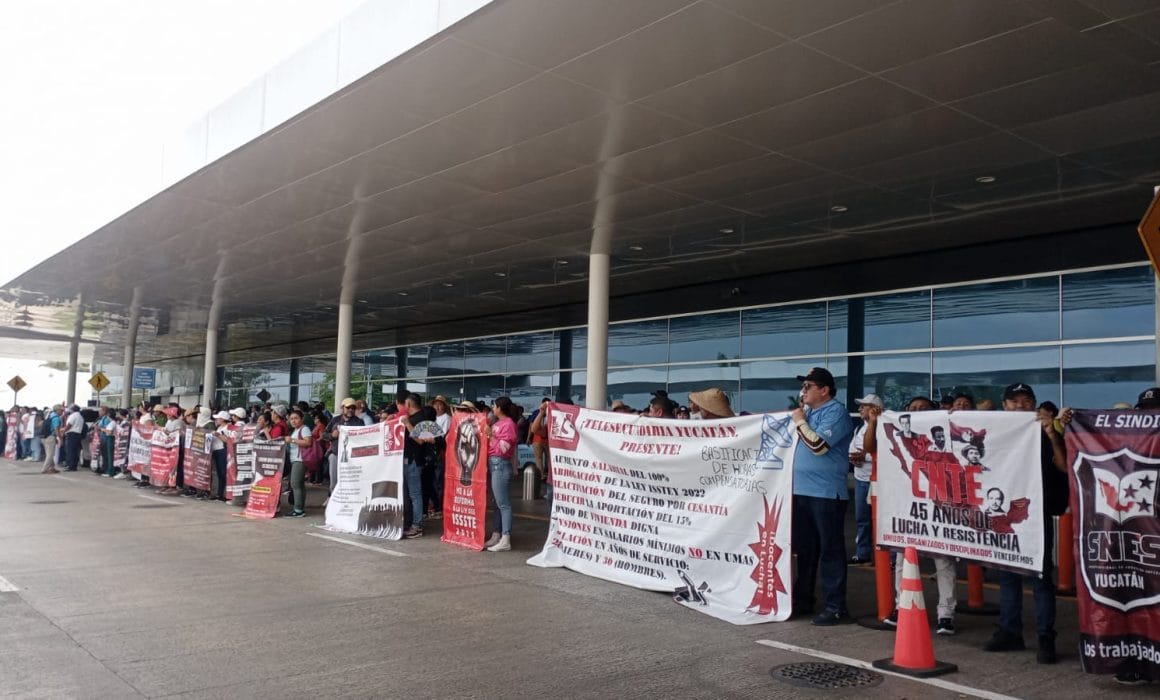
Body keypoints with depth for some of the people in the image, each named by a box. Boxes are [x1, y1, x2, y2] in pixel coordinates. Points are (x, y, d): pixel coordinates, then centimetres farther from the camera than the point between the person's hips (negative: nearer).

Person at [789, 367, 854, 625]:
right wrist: (800, 417, 12)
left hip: (826, 493, -9)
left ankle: (836, 607, 3)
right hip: (801, 490, 9)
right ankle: (803, 599, 27)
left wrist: (800, 421, -10)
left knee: (830, 550, -3)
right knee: (804, 548, 16)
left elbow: (818, 445, -21)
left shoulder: (835, 413, -11)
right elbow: (798, 442, 23)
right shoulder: (808, 412, 15)